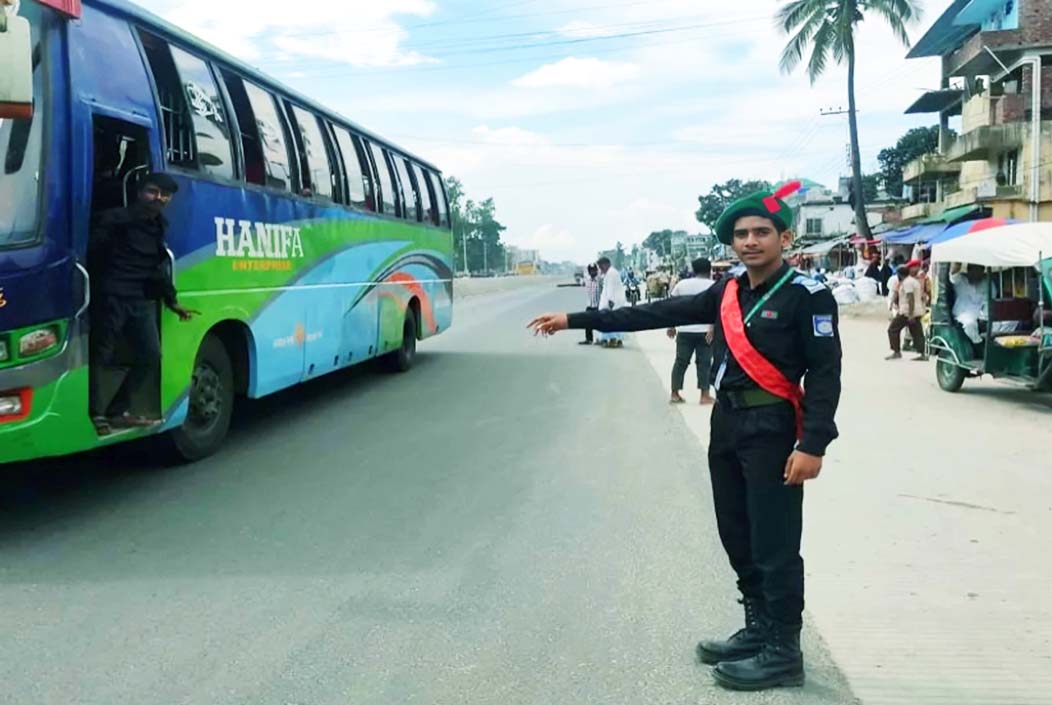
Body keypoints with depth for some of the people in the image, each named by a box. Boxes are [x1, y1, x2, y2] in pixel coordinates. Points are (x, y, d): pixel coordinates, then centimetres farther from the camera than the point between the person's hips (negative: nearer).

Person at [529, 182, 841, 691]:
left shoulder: (807, 296, -8)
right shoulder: (726, 292, 11)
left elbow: (825, 375, -12)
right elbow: (659, 314, 9)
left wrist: (812, 445, -21)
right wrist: (577, 319, 6)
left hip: (771, 429, -7)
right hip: (726, 422, 7)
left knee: (774, 543, -3)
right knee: (738, 537, 14)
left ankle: (783, 651, 8)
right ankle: (758, 630, 27)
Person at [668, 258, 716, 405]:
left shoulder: (681, 284, 9)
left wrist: (671, 327, 14)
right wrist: (712, 328, -15)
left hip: (684, 331, 3)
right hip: (705, 330, -3)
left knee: (681, 362, 8)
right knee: (704, 363, 3)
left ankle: (674, 394, 9)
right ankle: (705, 395, 2)